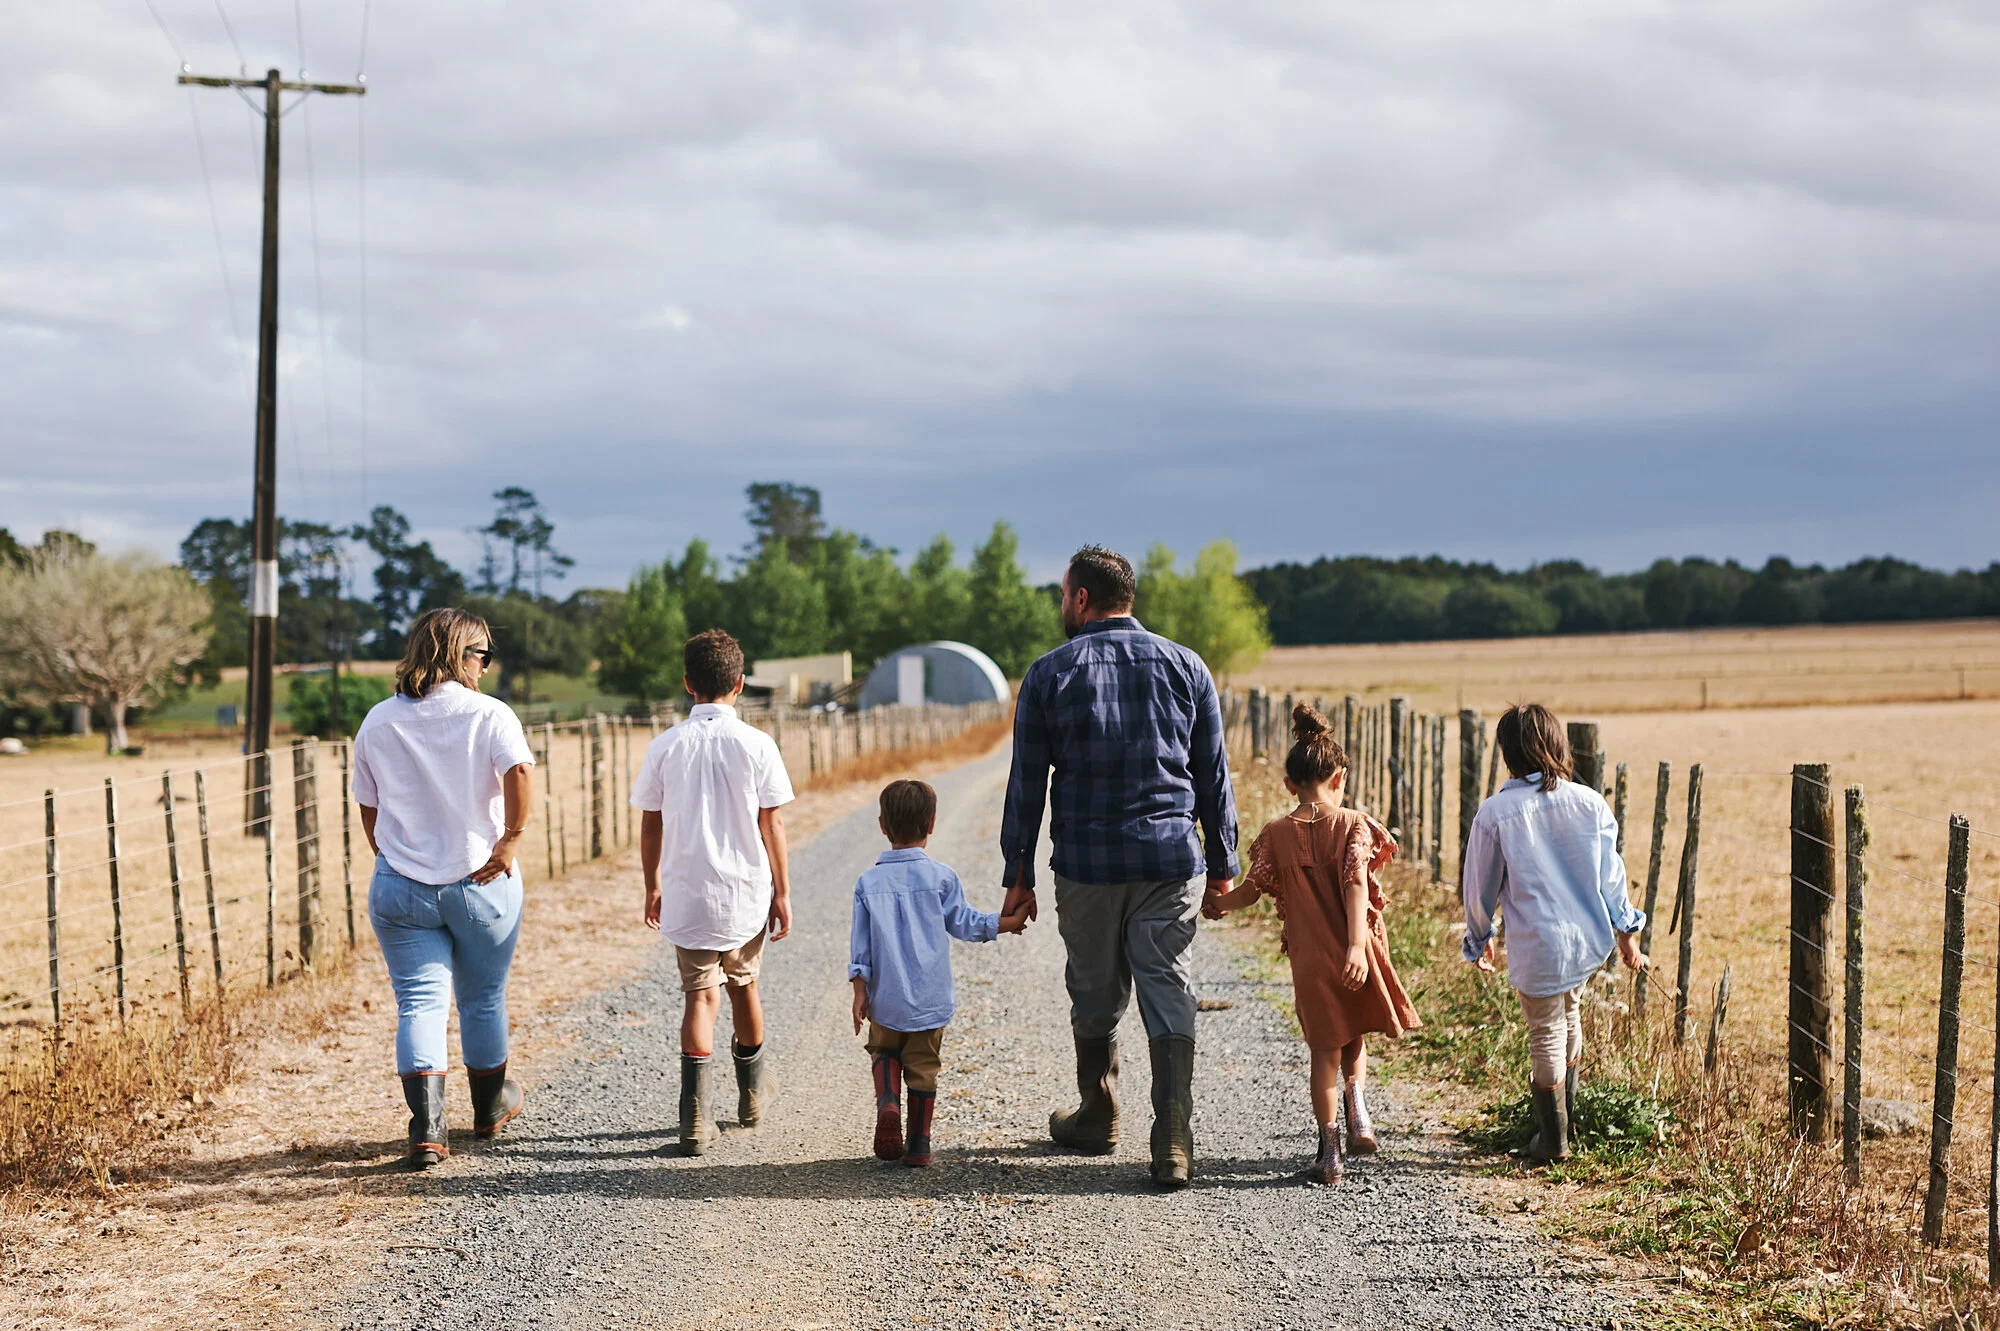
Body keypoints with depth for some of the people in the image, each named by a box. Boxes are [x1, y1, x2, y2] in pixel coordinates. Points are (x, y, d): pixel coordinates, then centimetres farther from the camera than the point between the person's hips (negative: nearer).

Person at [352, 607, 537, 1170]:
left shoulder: (377, 722, 5)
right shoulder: (488, 714, -7)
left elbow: (368, 811, 11)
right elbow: (521, 772, -26)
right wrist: (509, 843, -16)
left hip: (400, 888, 2)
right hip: (482, 884, -2)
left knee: (419, 1002, 2)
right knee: (483, 999, 16)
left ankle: (427, 1128, -11)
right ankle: (490, 1107, 34)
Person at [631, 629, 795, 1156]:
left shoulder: (665, 747, -3)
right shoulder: (756, 745, -7)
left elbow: (650, 825, 3)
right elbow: (771, 825, -5)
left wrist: (653, 887, 15)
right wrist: (782, 892, 4)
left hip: (687, 895, 0)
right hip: (746, 894, 0)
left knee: (700, 996, 2)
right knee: (743, 986, 19)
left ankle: (696, 1116, -12)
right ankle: (752, 1094, 38)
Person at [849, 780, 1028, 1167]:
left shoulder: (869, 882, -4)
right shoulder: (941, 878, -7)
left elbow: (860, 946, -3)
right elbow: (965, 924, 2)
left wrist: (860, 991, 2)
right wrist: (1008, 923, 13)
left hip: (886, 999, 0)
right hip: (930, 998, 0)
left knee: (885, 1052, 21)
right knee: (923, 1066, 10)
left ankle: (887, 1102, -7)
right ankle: (918, 1144, 12)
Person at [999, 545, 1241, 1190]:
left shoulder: (1049, 675, -1)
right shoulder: (1184, 666, 4)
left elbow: (1026, 786, 0)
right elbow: (1213, 775, 7)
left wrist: (1019, 876, 6)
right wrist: (1223, 863, 14)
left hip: (1087, 862, -1)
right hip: (1172, 859, 1)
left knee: (1096, 997, 15)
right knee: (1169, 992, 0)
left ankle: (1097, 1119, 30)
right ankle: (1174, 1143, -10)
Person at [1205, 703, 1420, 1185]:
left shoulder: (1277, 833, 0)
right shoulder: (1353, 825, -4)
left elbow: (1251, 890, 2)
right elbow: (1355, 885, -16)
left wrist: (1214, 905, 22)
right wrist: (1357, 945, -24)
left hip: (1309, 960, 1)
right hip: (1356, 957, -1)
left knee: (1325, 1051, 10)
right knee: (1354, 1041, 22)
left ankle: (1329, 1151, 8)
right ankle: (1358, 1114, 0)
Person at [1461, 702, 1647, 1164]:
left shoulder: (1496, 812, -12)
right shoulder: (1590, 803, -5)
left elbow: (1481, 886, -2)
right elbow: (1611, 875, 2)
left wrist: (1479, 936, 15)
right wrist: (1626, 930, 15)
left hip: (1537, 947, -4)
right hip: (1591, 940, 4)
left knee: (1546, 1034, 11)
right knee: (1567, 1011, 28)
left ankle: (1553, 1139, 21)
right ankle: (1565, 1114, 38)